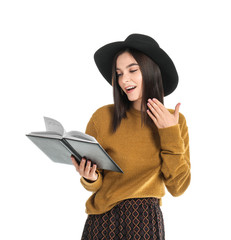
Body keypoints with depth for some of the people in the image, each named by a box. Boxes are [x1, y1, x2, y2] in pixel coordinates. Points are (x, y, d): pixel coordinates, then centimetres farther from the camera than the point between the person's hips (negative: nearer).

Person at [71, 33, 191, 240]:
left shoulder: (175, 121, -3)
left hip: (148, 223, 1)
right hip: (104, 222, 0)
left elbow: (177, 188, -7)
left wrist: (171, 135, -13)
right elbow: (94, 184, -1)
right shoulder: (103, 117, -8)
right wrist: (90, 178, -22)